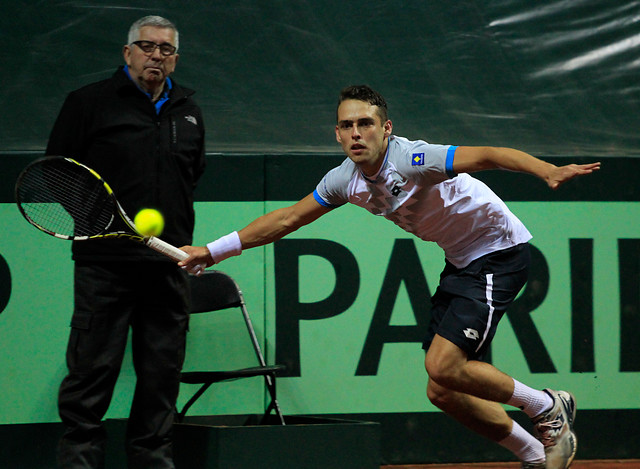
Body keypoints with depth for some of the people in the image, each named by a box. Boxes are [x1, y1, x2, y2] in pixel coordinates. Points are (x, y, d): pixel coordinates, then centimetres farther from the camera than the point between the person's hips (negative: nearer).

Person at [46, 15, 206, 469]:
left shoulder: (188, 110, 16)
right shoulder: (90, 102, 1)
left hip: (169, 262, 5)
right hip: (105, 261, -5)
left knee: (162, 370, 7)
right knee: (93, 365, -5)